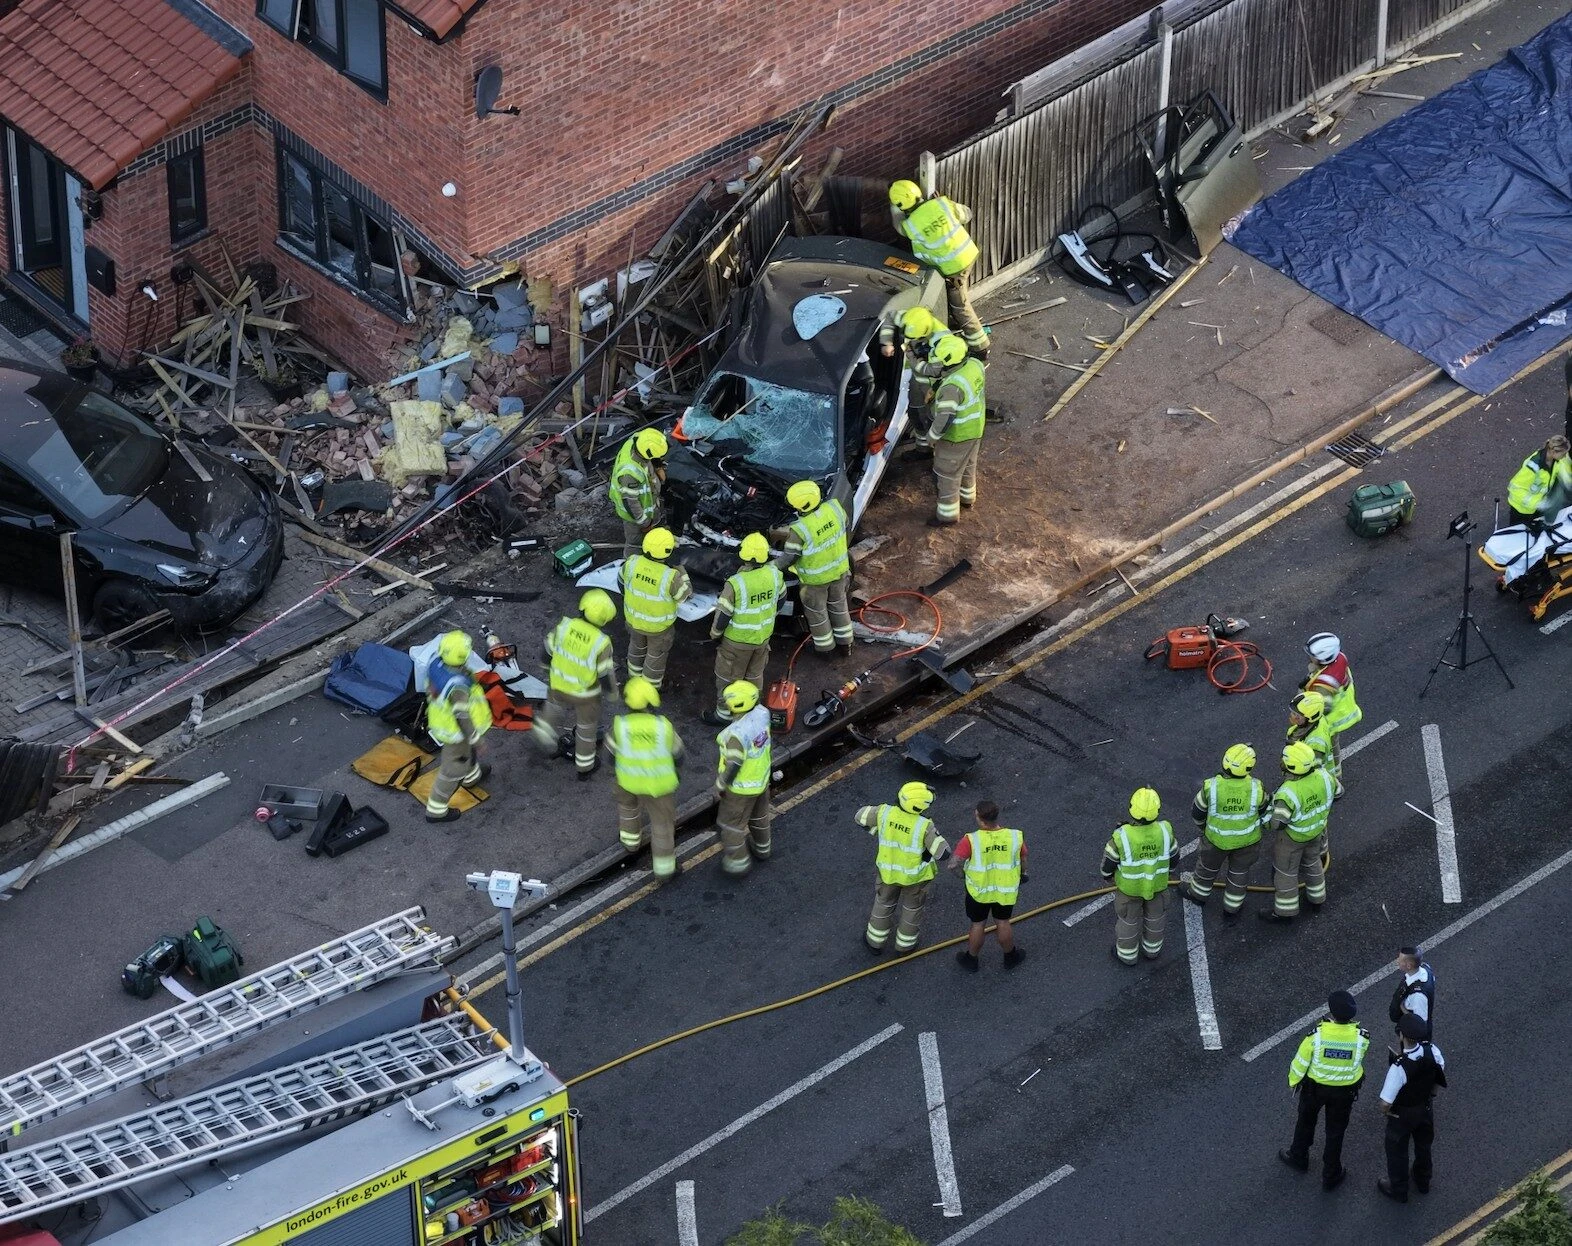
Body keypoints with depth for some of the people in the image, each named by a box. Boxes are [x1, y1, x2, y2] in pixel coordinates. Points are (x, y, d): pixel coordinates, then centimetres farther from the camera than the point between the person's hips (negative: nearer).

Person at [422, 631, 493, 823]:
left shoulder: (436, 665, -19)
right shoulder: (458, 687, -42)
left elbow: (430, 690, 2)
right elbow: (463, 717, -31)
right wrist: (475, 738, -15)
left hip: (439, 719, 8)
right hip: (454, 732, -8)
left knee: (467, 751, 36)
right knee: (453, 769, 14)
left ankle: (472, 775, 64)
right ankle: (436, 810, 30)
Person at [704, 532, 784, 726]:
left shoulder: (735, 584, -32)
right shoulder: (774, 574, -16)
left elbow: (723, 615, -22)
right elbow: (780, 599, 3)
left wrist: (715, 633, -2)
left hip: (738, 640, -5)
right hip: (763, 636, 5)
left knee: (728, 676, 16)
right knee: (755, 673, 26)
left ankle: (724, 713, 30)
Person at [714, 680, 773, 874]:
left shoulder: (737, 733, -38)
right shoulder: (761, 713, -18)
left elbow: (733, 765, -33)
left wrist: (720, 785, -16)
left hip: (742, 786, -7)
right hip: (762, 777, 7)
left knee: (732, 822, 16)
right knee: (758, 814, 30)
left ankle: (738, 860, 31)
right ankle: (762, 848, 52)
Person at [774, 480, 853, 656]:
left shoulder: (800, 530, -36)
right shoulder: (834, 508, -22)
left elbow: (788, 558, -25)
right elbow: (844, 522, 1)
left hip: (815, 579, -5)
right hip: (839, 569, 5)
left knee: (816, 610, 21)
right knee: (838, 605, 27)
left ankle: (824, 646, 40)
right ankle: (845, 643, 43)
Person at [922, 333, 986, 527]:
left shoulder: (952, 387, -38)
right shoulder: (975, 365, -14)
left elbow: (944, 419, -34)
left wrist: (932, 437, -16)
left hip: (956, 438, -8)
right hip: (975, 429, 8)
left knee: (947, 474, 13)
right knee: (968, 465, 31)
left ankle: (948, 514, 27)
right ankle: (968, 497, 53)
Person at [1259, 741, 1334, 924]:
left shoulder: (1288, 793, -41)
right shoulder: (1322, 776, -24)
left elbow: (1276, 824, -31)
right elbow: (1335, 791, -3)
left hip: (1293, 836, -6)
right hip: (1317, 829, 6)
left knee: (1285, 871, 19)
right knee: (1312, 862, 31)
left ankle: (1285, 911, 39)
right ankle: (1316, 900, 52)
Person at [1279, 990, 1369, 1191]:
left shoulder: (1316, 1035, -31)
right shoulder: (1361, 1038, -26)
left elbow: (1301, 1062, -16)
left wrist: (1293, 1080, 4)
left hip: (1315, 1087, -1)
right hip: (1345, 1091, 1)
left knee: (1306, 1121, 28)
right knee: (1335, 1131, 20)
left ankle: (1298, 1157, 51)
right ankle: (1331, 1176, 34)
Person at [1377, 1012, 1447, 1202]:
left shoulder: (1399, 1067, -41)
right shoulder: (1432, 1050, -24)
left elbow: (1385, 1103, -34)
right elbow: (1442, 1070, -1)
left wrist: (1387, 1111, -10)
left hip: (1403, 1114, -5)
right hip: (1426, 1107, 5)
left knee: (1397, 1151, 22)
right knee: (1423, 1144, 31)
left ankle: (1398, 1190, 43)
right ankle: (1423, 1182, 55)